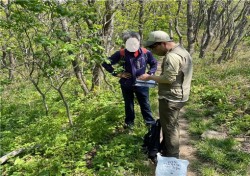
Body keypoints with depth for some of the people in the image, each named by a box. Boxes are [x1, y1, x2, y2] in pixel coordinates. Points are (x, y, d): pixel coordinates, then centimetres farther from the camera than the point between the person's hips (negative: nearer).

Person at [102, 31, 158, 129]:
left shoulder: (146, 53, -9)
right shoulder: (121, 54, -13)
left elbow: (154, 63, 9)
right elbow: (106, 63, -6)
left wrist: (150, 74, -4)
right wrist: (117, 73, -9)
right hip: (126, 84, 0)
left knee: (145, 104, 12)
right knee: (128, 105, 18)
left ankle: (151, 123, 27)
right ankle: (129, 122, 38)